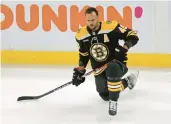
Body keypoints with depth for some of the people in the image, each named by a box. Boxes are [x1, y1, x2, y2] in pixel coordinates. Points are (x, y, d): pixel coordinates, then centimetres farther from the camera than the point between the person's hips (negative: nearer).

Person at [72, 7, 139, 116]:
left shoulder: (111, 26, -21)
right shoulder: (81, 35, -6)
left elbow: (133, 36, -16)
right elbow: (83, 55, 9)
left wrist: (125, 47, -32)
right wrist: (80, 70, -2)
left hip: (117, 63, -6)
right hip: (99, 69, 6)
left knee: (112, 69, -42)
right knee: (105, 96, 14)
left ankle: (114, 102, -27)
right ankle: (127, 81, 40)